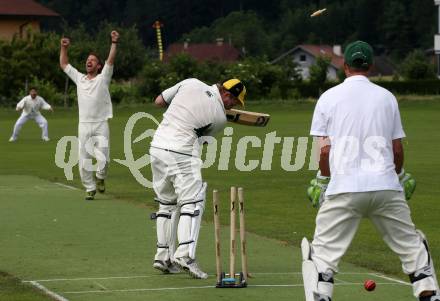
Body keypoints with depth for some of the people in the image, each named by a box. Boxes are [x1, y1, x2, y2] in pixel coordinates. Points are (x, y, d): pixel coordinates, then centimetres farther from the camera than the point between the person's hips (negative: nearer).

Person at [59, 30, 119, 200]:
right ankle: (90, 188, 14)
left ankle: (100, 177, 17)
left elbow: (110, 61, -6)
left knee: (103, 159, -12)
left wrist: (114, 43, -16)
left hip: (101, 125, -3)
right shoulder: (79, 78, 15)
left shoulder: (103, 78, 6)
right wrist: (64, 48, 13)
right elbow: (64, 65, 21)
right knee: (84, 161, 1)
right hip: (84, 125, 3)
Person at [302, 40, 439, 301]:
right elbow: (397, 148, 11)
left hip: (344, 188, -2)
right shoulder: (387, 97, 9)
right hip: (386, 186, 2)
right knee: (412, 246, 14)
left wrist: (324, 180, 13)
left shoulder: (328, 98, 4)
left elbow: (325, 149, 0)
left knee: (323, 252, 2)